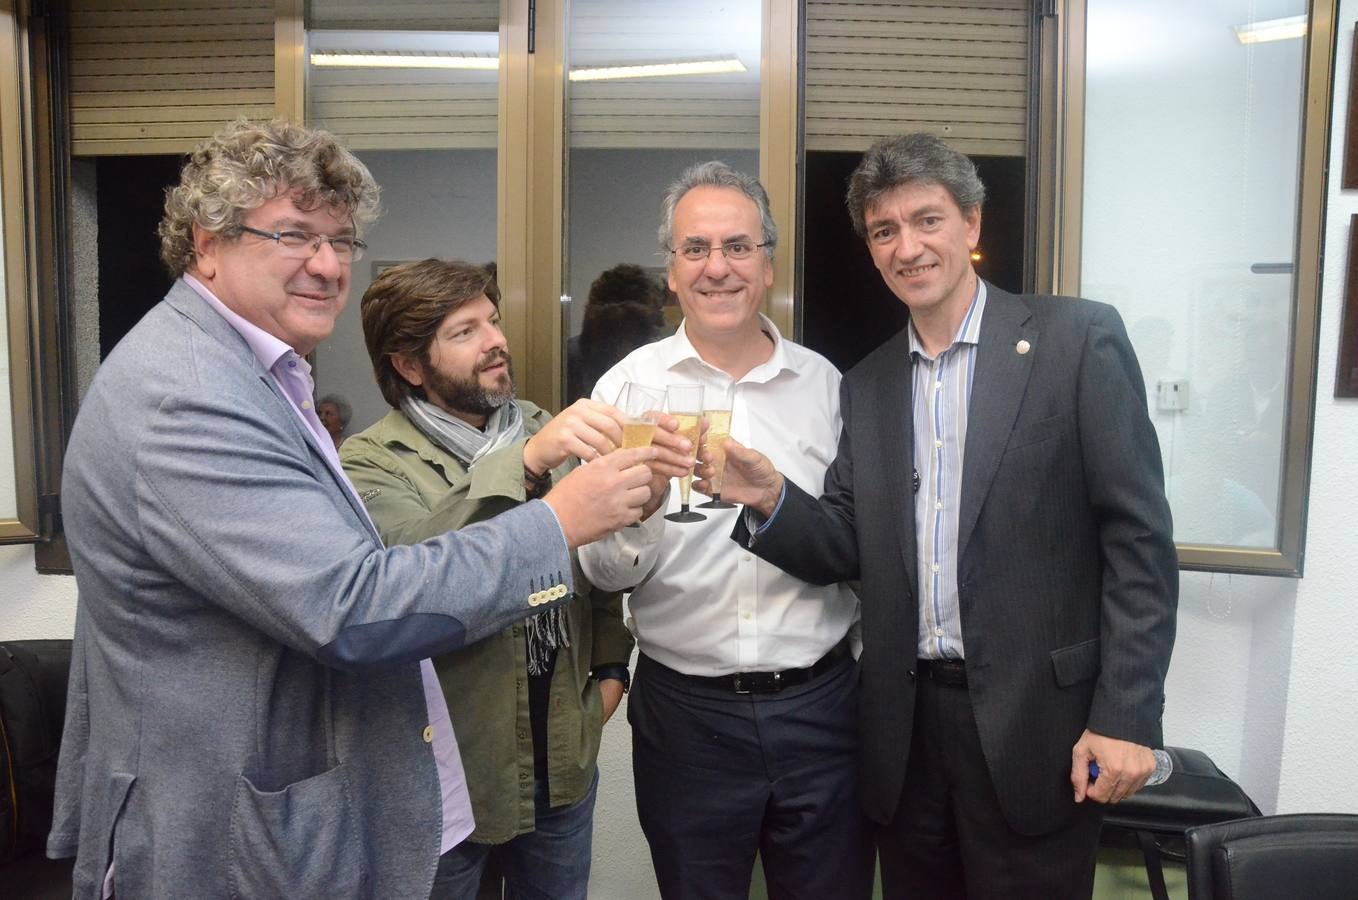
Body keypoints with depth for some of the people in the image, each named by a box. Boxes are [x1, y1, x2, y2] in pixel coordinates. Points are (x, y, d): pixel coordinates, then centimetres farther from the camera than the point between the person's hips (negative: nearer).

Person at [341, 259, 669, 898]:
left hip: (565, 757, 5)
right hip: (449, 772, -4)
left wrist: (611, 666, 5)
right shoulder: (371, 461, -12)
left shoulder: (544, 432, 4)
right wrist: (527, 462, -41)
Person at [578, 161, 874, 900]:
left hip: (820, 702, 2)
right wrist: (640, 501, -27)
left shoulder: (823, 382, 1)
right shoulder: (629, 384, -5)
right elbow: (605, 571, -8)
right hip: (687, 712, -1)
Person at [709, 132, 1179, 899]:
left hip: (1034, 719, -4)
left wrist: (1126, 716, -13)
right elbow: (849, 550, 5)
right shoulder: (867, 384, 8)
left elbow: (1139, 536, -8)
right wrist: (771, 498, -14)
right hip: (907, 724, 4)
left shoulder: (1077, 340, -6)